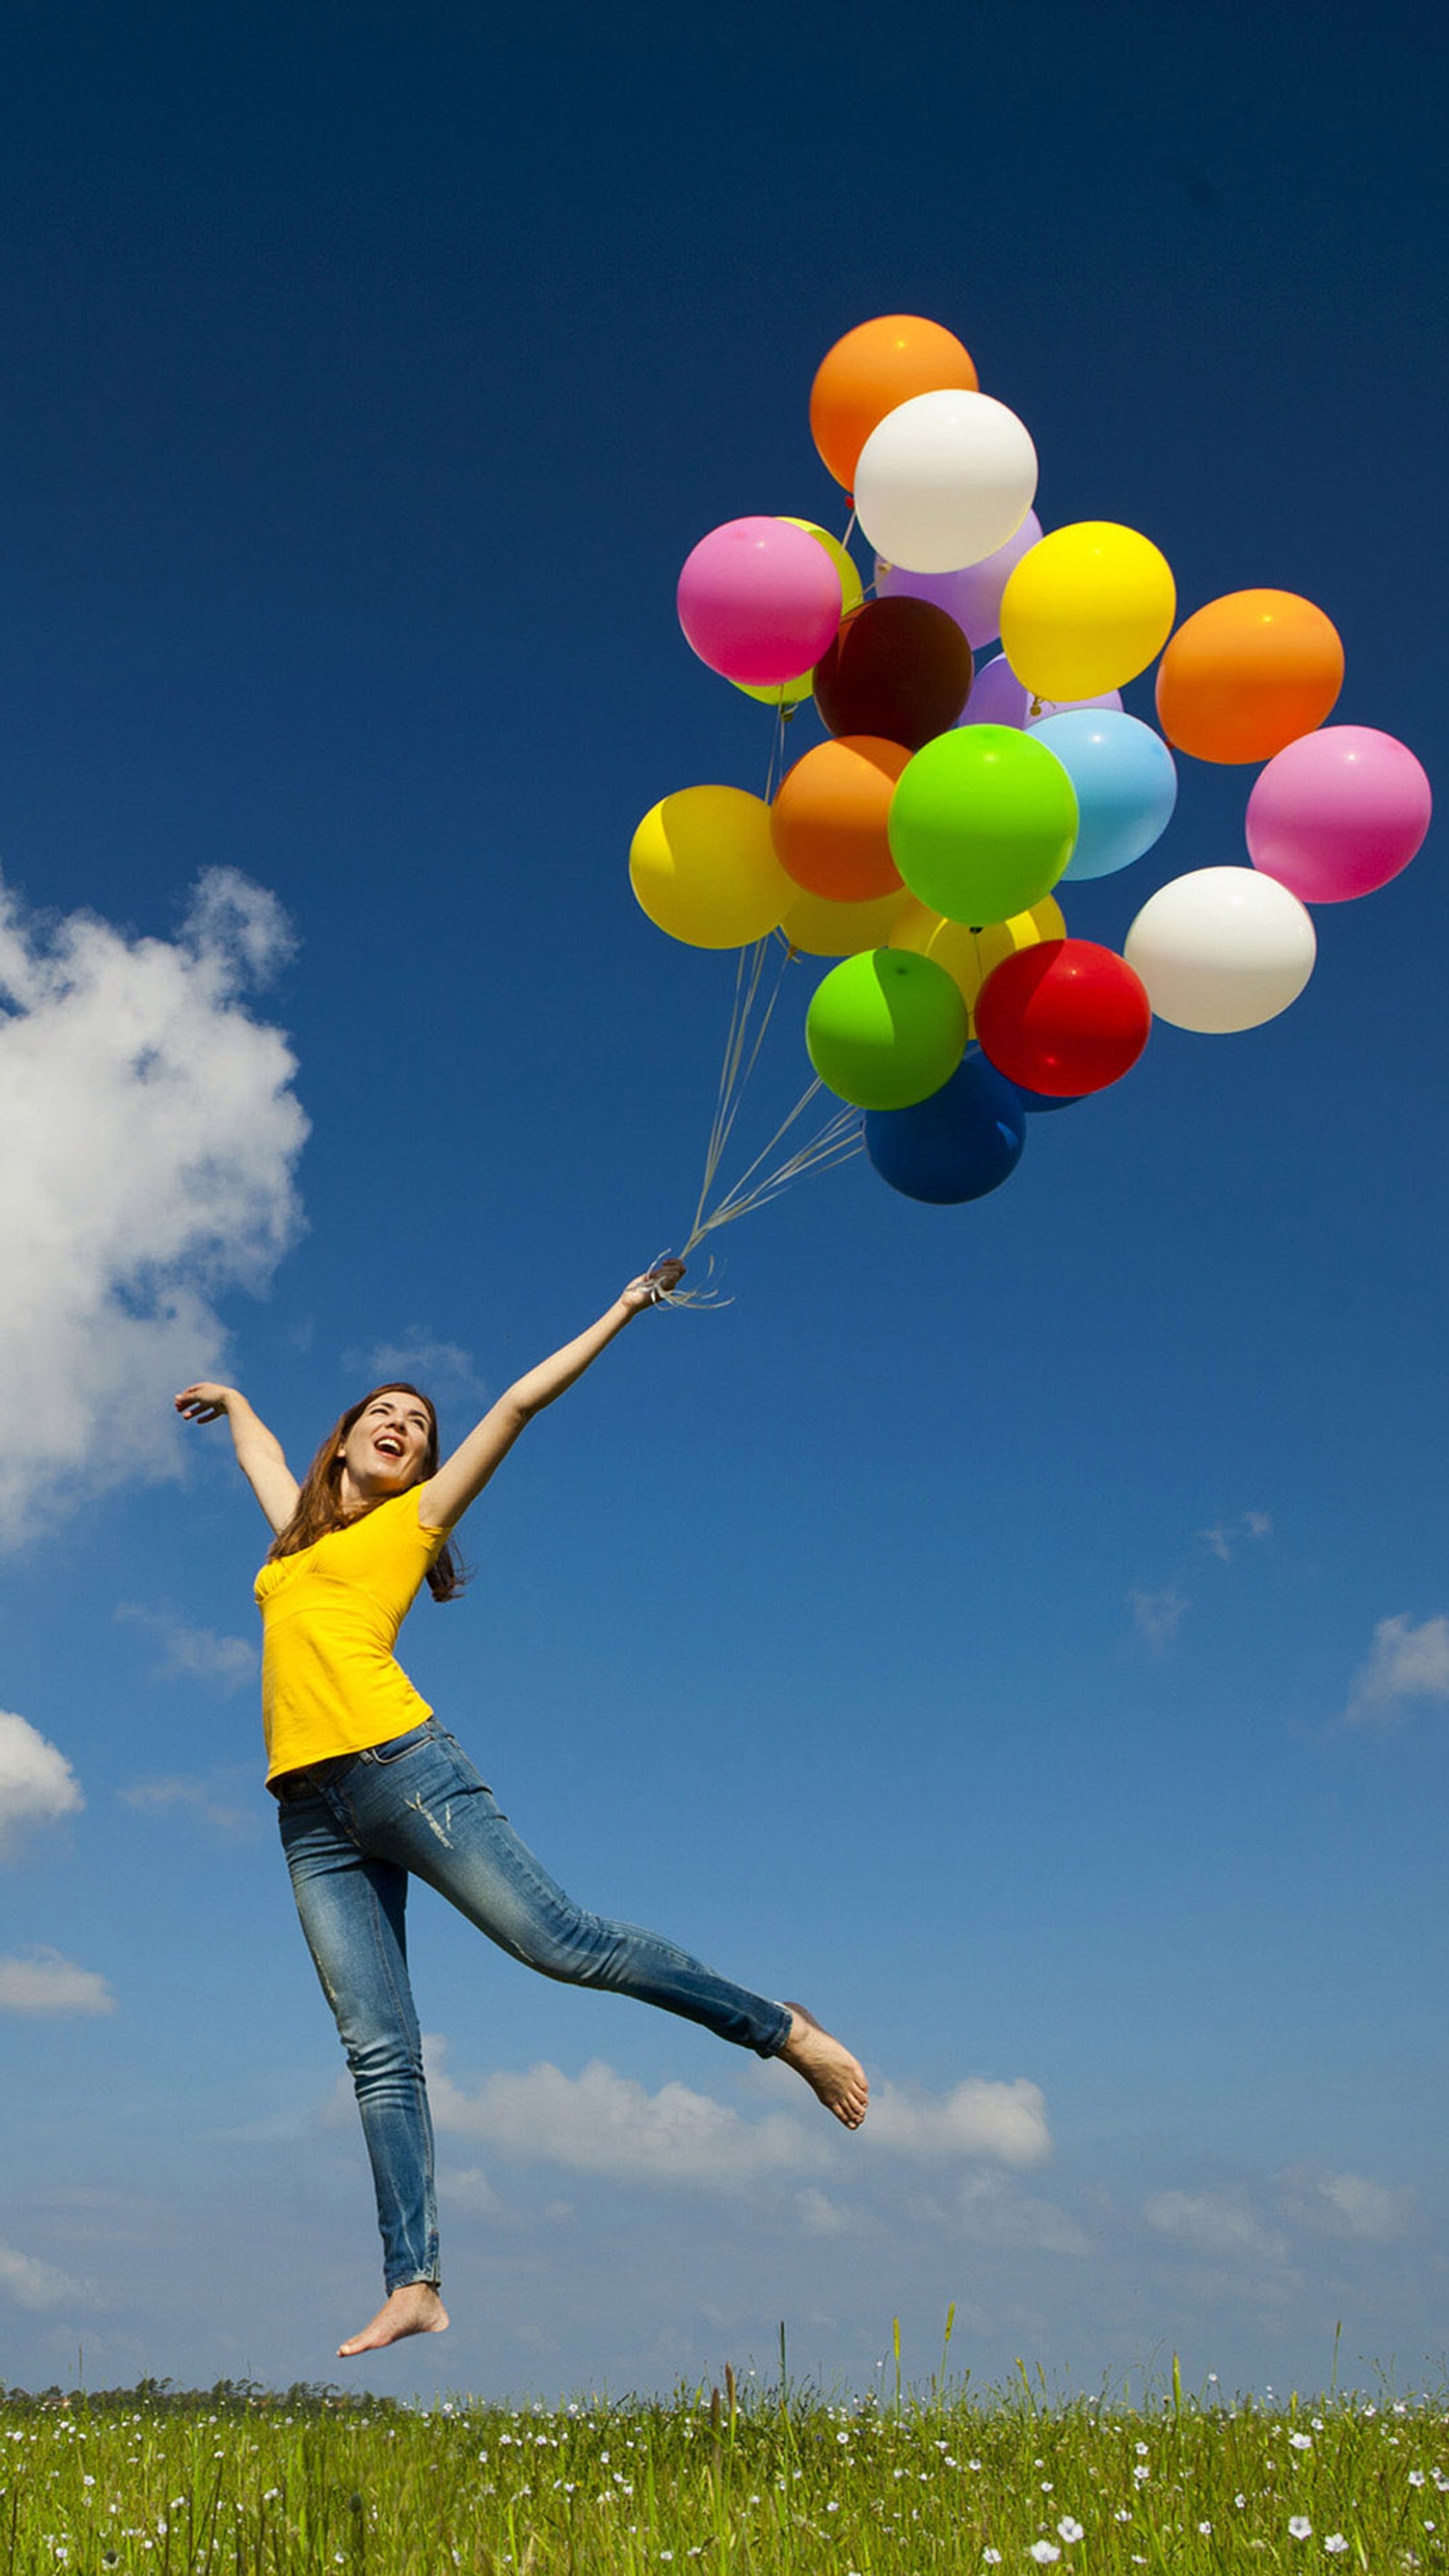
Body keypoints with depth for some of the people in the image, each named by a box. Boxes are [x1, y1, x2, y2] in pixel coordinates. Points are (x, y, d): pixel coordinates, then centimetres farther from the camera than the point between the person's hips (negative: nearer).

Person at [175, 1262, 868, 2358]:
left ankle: (784, 2029, -2)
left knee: (559, 1939, -14)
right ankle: (414, 2286, -3)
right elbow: (264, 1451, 47)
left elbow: (518, 1404, 15)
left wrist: (620, 1313, 17)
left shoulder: (413, 1517, 13)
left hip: (402, 1765, -4)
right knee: (379, 2053, -1)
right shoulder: (298, 1530, 25)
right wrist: (232, 1399, 64)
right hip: (311, 1816, 5)